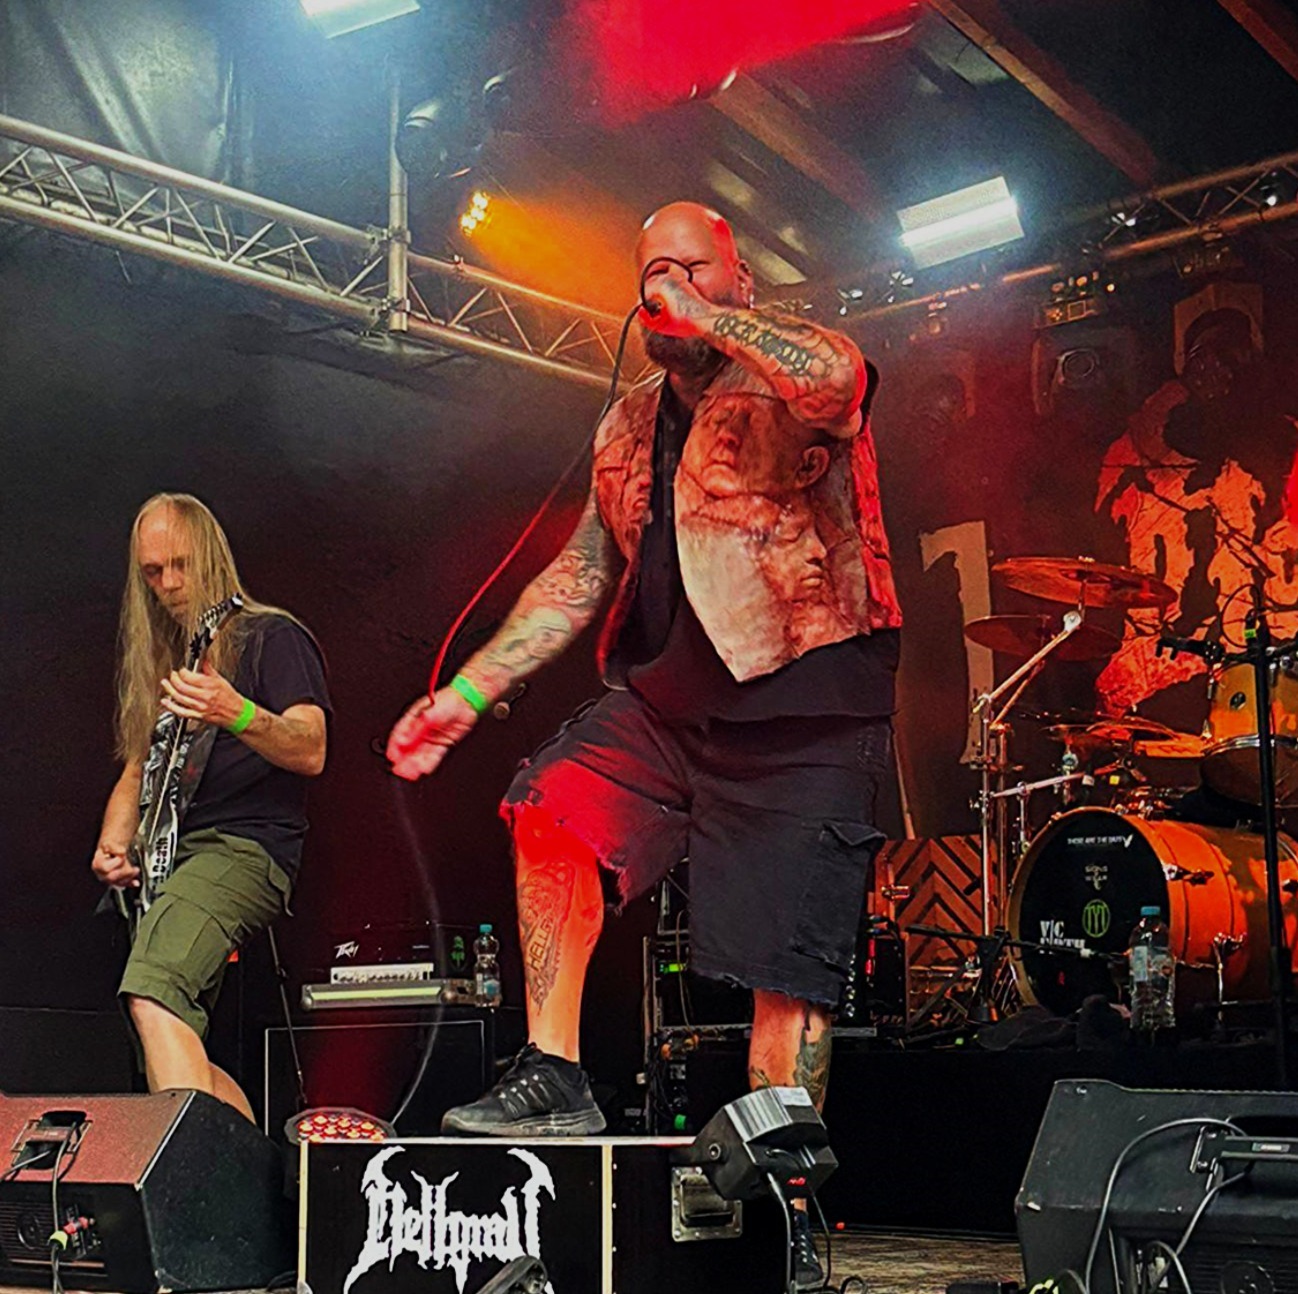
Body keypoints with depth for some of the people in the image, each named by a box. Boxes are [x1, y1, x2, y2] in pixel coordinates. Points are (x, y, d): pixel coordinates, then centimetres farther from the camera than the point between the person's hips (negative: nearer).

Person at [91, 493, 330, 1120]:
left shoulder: (272, 638, 3)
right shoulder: (155, 657, 25)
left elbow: (311, 753, -10)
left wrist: (234, 714, -29)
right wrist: (112, 846, 8)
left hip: (249, 848, -8)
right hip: (165, 859, 8)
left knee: (152, 991, -32)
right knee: (175, 1047, -1)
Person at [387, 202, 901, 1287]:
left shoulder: (788, 379, 0)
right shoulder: (632, 426, 19)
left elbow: (836, 378, -27)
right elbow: (579, 578, 21)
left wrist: (702, 312, -14)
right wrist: (466, 693, 15)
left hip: (804, 710, -6)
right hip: (667, 699, 6)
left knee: (789, 979, -6)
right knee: (553, 809, -20)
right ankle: (555, 1081, -10)